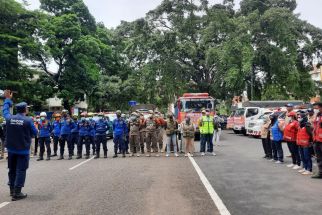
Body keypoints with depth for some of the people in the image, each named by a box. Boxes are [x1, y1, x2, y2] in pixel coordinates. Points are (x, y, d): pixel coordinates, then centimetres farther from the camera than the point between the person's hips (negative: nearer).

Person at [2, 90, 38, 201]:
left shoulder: (9, 118, -3)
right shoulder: (28, 120, -15)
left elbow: (5, 111, 19)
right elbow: (35, 133, -7)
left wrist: (7, 99, 28)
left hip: (11, 150, 5)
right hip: (23, 150, -5)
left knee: (12, 170, 18)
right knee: (20, 171, 1)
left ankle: (12, 190, 29)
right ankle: (17, 193, 1)